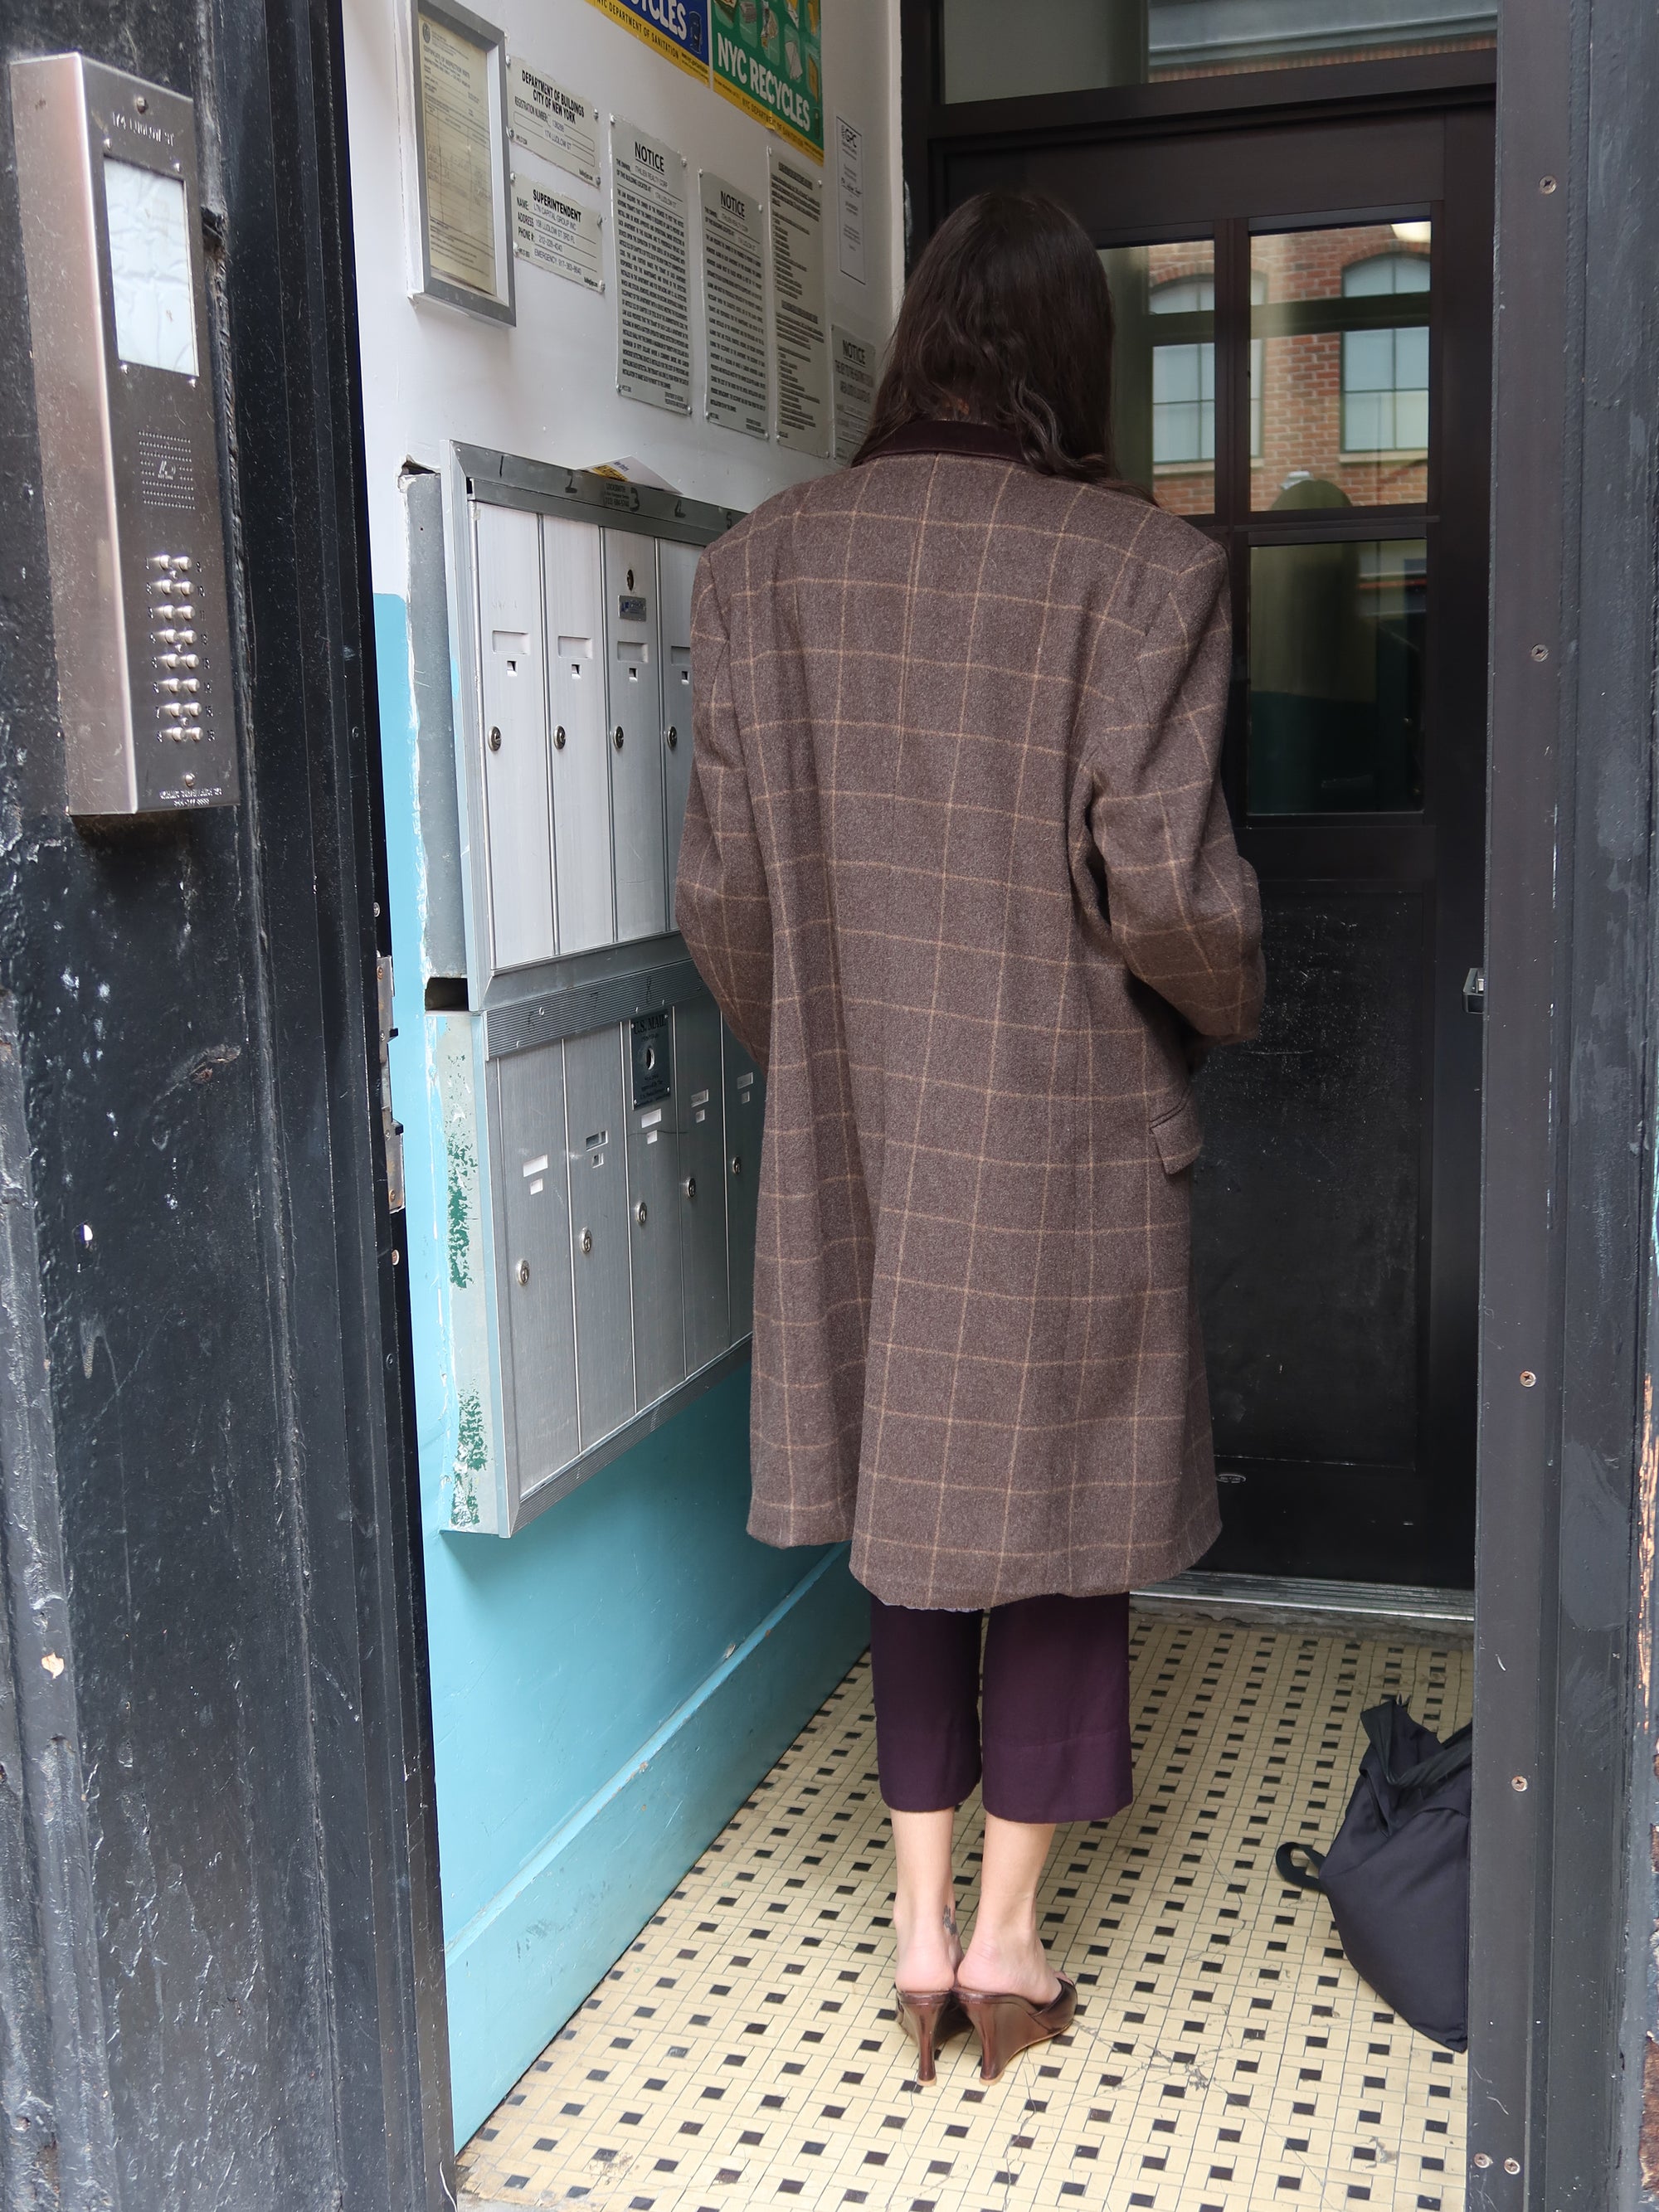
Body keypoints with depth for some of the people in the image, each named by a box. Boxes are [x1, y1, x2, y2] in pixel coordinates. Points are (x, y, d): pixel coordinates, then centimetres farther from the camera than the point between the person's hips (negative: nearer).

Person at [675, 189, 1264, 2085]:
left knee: (911, 1507, 17)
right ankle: (1004, 1942, 25)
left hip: (855, 1140, 4)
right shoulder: (1137, 569, -11)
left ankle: (919, 1928, 27)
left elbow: (720, 885, 1)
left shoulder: (760, 564, 0)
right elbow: (1157, 878, -16)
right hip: (1068, 1133, -3)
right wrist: (1227, 1004, 6)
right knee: (1057, 1516, 12)